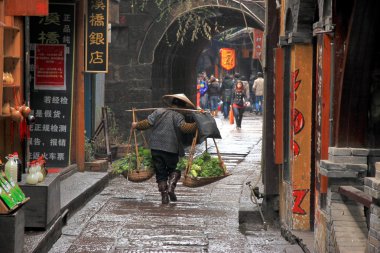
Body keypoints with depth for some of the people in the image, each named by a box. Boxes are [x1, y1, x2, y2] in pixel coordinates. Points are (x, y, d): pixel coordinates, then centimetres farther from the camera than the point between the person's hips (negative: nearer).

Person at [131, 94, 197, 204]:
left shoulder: (159, 112, 8)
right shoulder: (178, 116, -4)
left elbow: (147, 123, 5)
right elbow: (184, 127, -22)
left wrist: (136, 125, 20)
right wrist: (197, 125, -21)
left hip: (155, 147, 3)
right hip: (171, 148, -3)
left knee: (160, 173, 10)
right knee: (175, 170, 15)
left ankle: (164, 195, 6)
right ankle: (171, 187, -9)